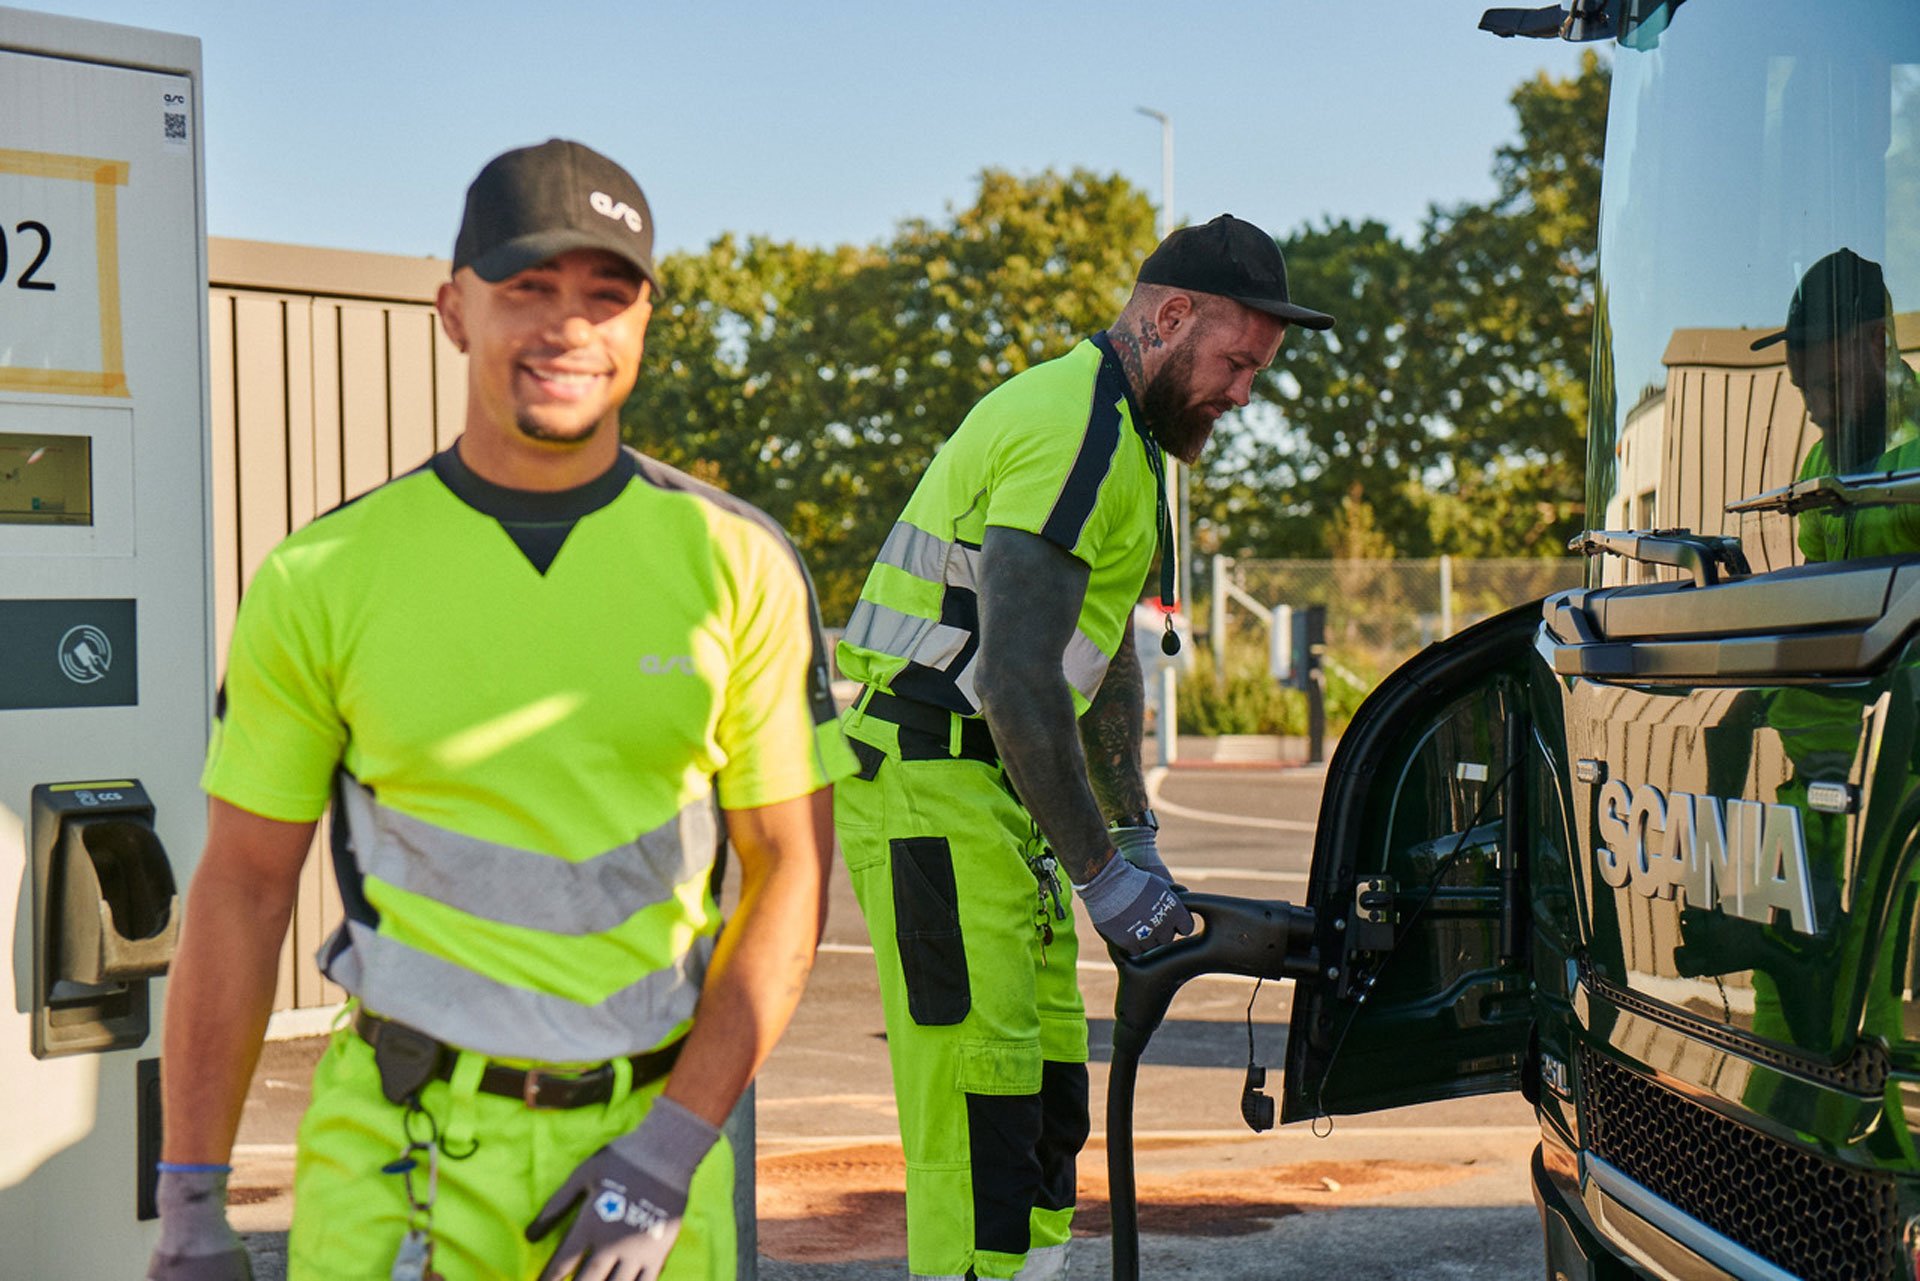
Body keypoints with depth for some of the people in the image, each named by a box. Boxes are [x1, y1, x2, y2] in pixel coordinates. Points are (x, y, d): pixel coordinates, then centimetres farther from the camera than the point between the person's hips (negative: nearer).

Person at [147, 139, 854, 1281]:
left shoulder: (737, 564, 0)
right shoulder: (325, 579, -2)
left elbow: (791, 872, 0)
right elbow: (244, 891, 2)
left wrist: (671, 1149, -7)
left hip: (654, 1124, 1)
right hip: (405, 1141, -1)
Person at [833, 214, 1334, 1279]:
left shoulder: (1114, 432, 17)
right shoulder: (1070, 433, -17)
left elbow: (1105, 652, 25)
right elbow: (1016, 678, -24)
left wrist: (1134, 833, 24)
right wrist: (1098, 869, -19)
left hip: (993, 784, 11)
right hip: (930, 788, -11)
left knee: (1048, 1098, 12)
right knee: (978, 1110, -10)